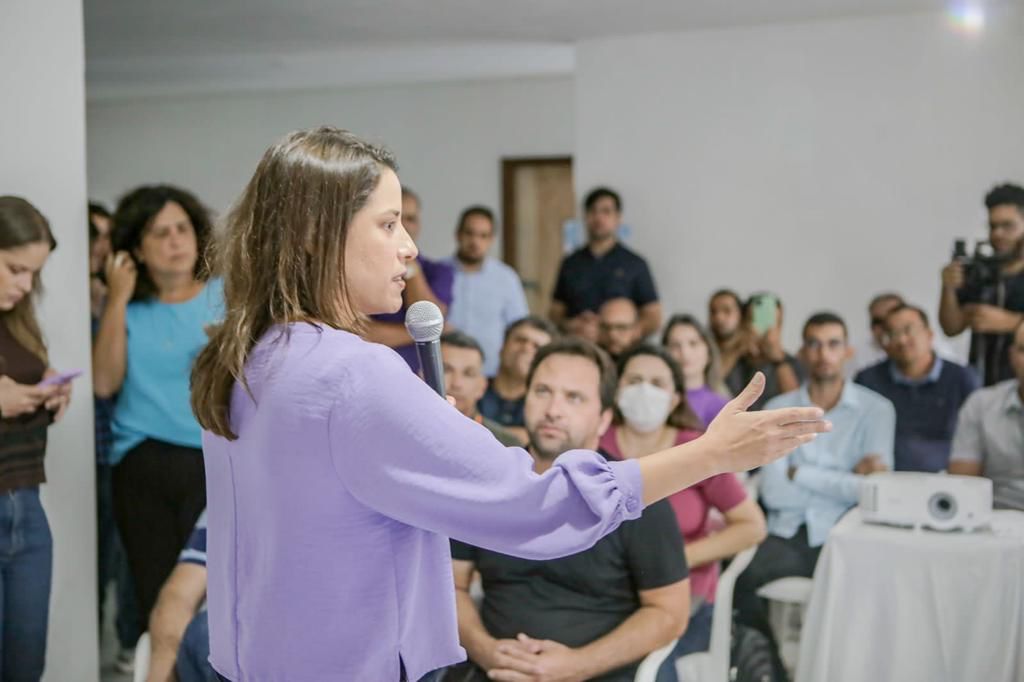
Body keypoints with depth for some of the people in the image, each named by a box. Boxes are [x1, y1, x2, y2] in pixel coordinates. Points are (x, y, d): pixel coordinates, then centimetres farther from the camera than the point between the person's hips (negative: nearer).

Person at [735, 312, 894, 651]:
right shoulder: (778, 409, 8)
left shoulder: (876, 409, 5)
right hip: (787, 534, 1)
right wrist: (845, 479, -4)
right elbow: (773, 491, -5)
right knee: (735, 576, -28)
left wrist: (800, 473, -5)